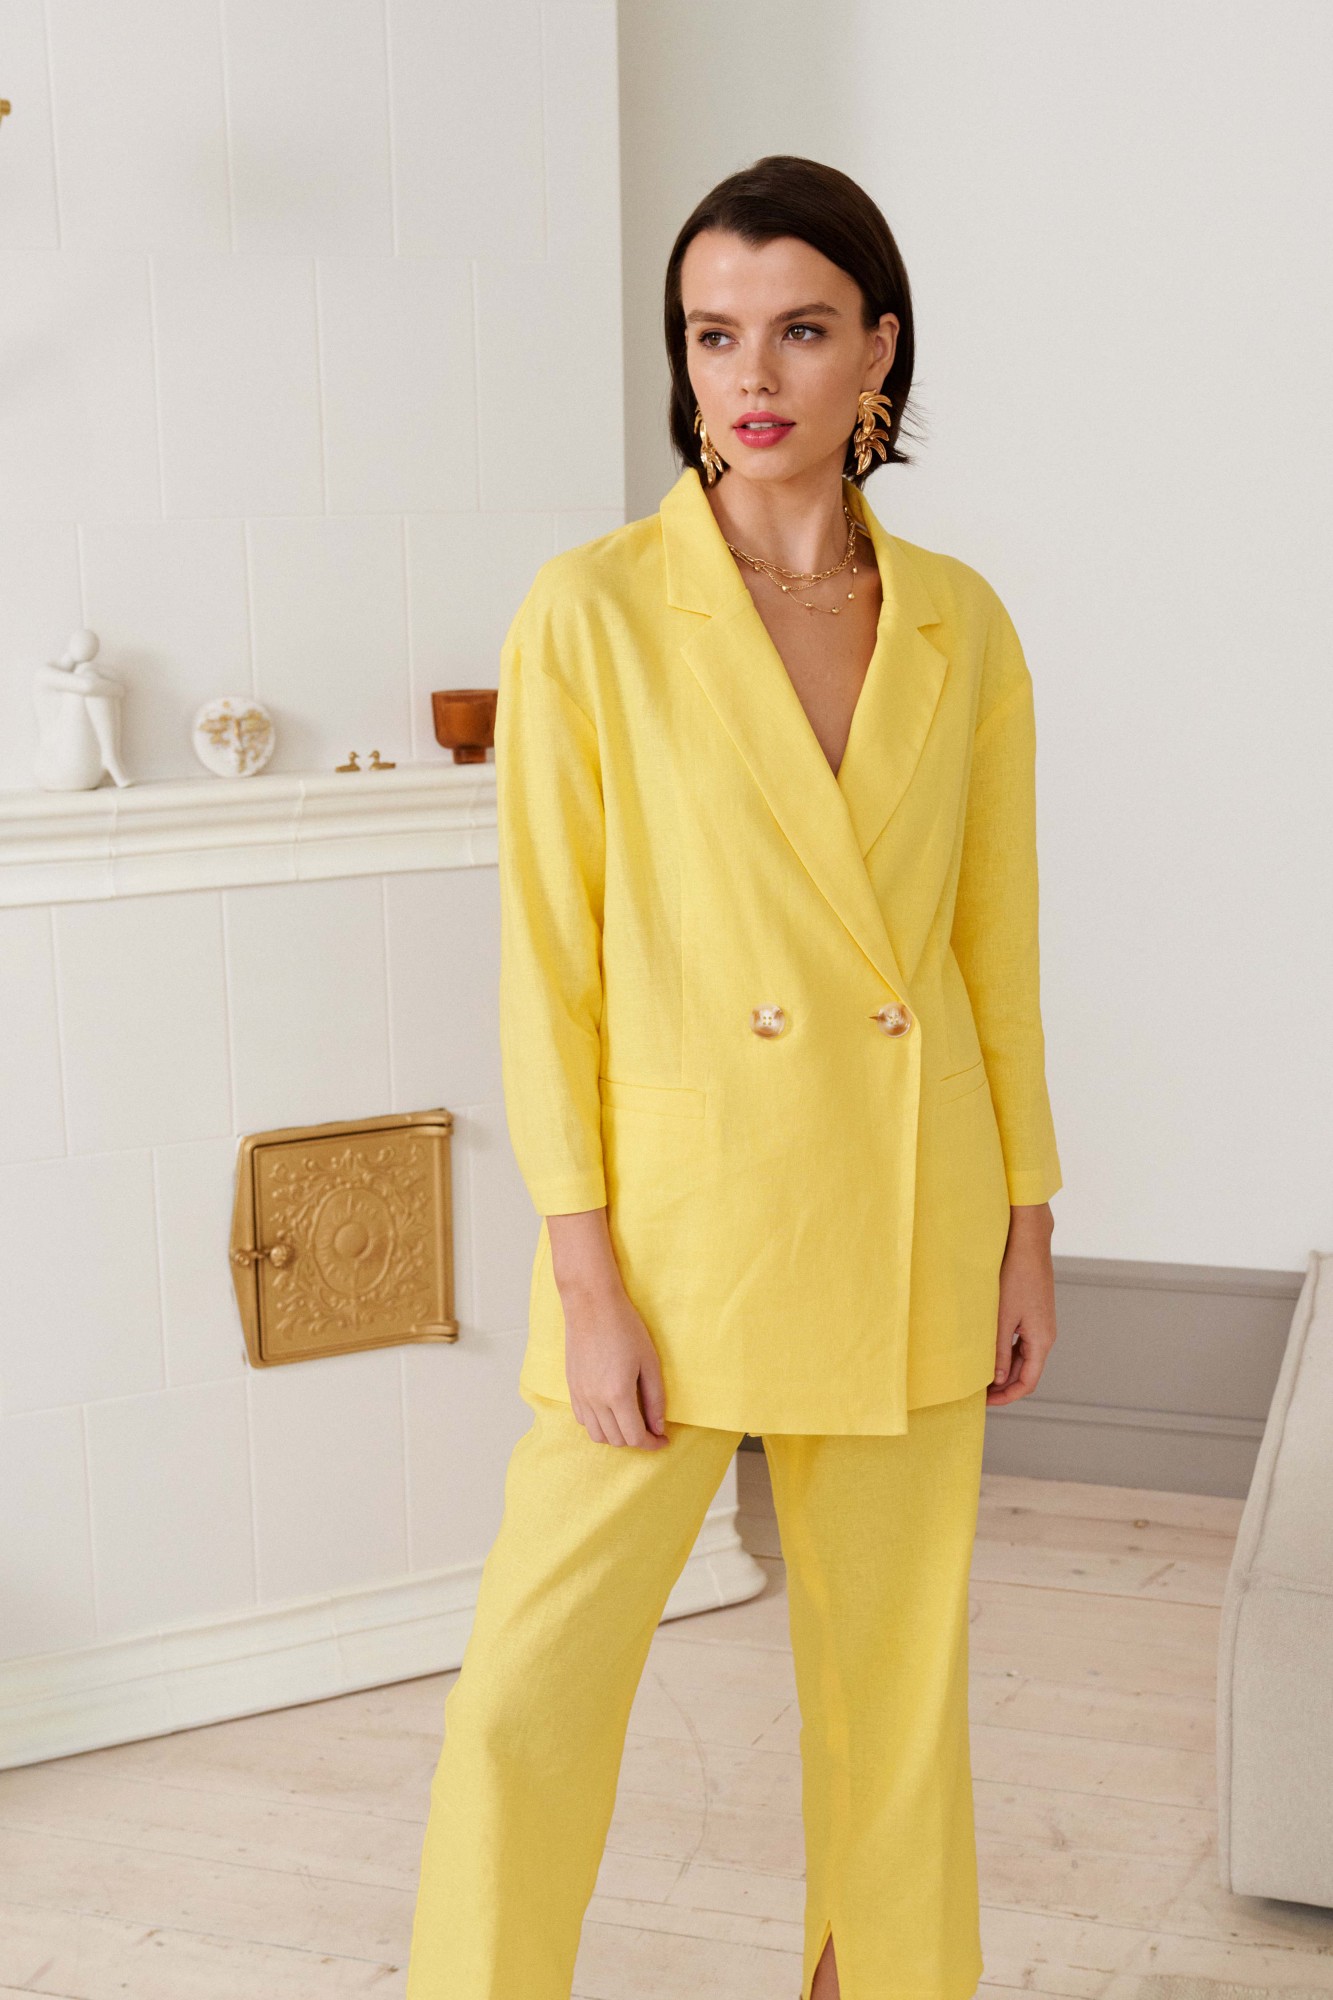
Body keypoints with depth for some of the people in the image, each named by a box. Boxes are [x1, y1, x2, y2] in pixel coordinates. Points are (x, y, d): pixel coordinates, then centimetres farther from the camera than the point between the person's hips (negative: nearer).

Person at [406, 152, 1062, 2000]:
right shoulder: (591, 610, -7)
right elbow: (547, 963, -8)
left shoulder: (961, 627, 3)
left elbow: (1000, 947, 8)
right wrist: (588, 1279, -11)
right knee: (530, 1680, -1)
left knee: (894, 1667, 15)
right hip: (679, 1211, -3)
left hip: (906, 1230, 3)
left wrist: (1026, 1230, 6)